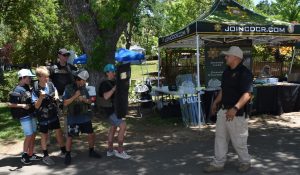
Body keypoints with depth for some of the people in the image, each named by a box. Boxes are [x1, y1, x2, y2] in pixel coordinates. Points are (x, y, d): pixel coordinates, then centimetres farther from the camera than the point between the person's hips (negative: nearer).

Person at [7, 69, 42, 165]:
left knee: (33, 135, 11)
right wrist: (22, 105, -19)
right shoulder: (17, 90, -14)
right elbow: (9, 104, -15)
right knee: (29, 136, -4)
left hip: (32, 114, 8)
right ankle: (24, 156, 12)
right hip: (24, 116, -8)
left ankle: (31, 154, 21)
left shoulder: (27, 88, 8)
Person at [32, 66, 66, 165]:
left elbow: (55, 90, 18)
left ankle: (63, 151, 25)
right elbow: (36, 106, -18)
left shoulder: (50, 84, -7)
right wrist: (41, 97, -34)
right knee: (44, 136, 10)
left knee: (59, 133, 9)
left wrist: (56, 96, -3)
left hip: (54, 114, 3)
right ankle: (45, 156, 27)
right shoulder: (35, 89, -18)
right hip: (43, 116, -3)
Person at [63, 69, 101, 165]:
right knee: (70, 136, 5)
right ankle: (68, 155, 22)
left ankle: (91, 151, 28)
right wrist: (75, 96, -22)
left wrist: (85, 100, -12)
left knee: (91, 134, 7)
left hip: (85, 116, 4)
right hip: (73, 118, -4)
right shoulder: (68, 88, -10)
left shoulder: (84, 88, 4)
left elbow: (89, 101, 9)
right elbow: (65, 103, -13)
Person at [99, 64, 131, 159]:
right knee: (123, 126, -17)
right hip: (110, 109, -10)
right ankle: (120, 151, -9)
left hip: (116, 108, 10)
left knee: (113, 127, 15)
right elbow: (106, 96, -28)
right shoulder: (105, 84, -15)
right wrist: (114, 88, -28)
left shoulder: (114, 82, 10)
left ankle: (110, 150, 26)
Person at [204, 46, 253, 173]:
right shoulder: (227, 71, 10)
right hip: (223, 110, 8)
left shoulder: (244, 73, -17)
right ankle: (218, 164, 22)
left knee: (238, 140, 5)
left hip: (237, 113, -8)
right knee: (220, 137, 12)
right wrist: (216, 102, 22)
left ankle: (245, 163, 28)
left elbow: (247, 94, -25)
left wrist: (235, 109, -34)